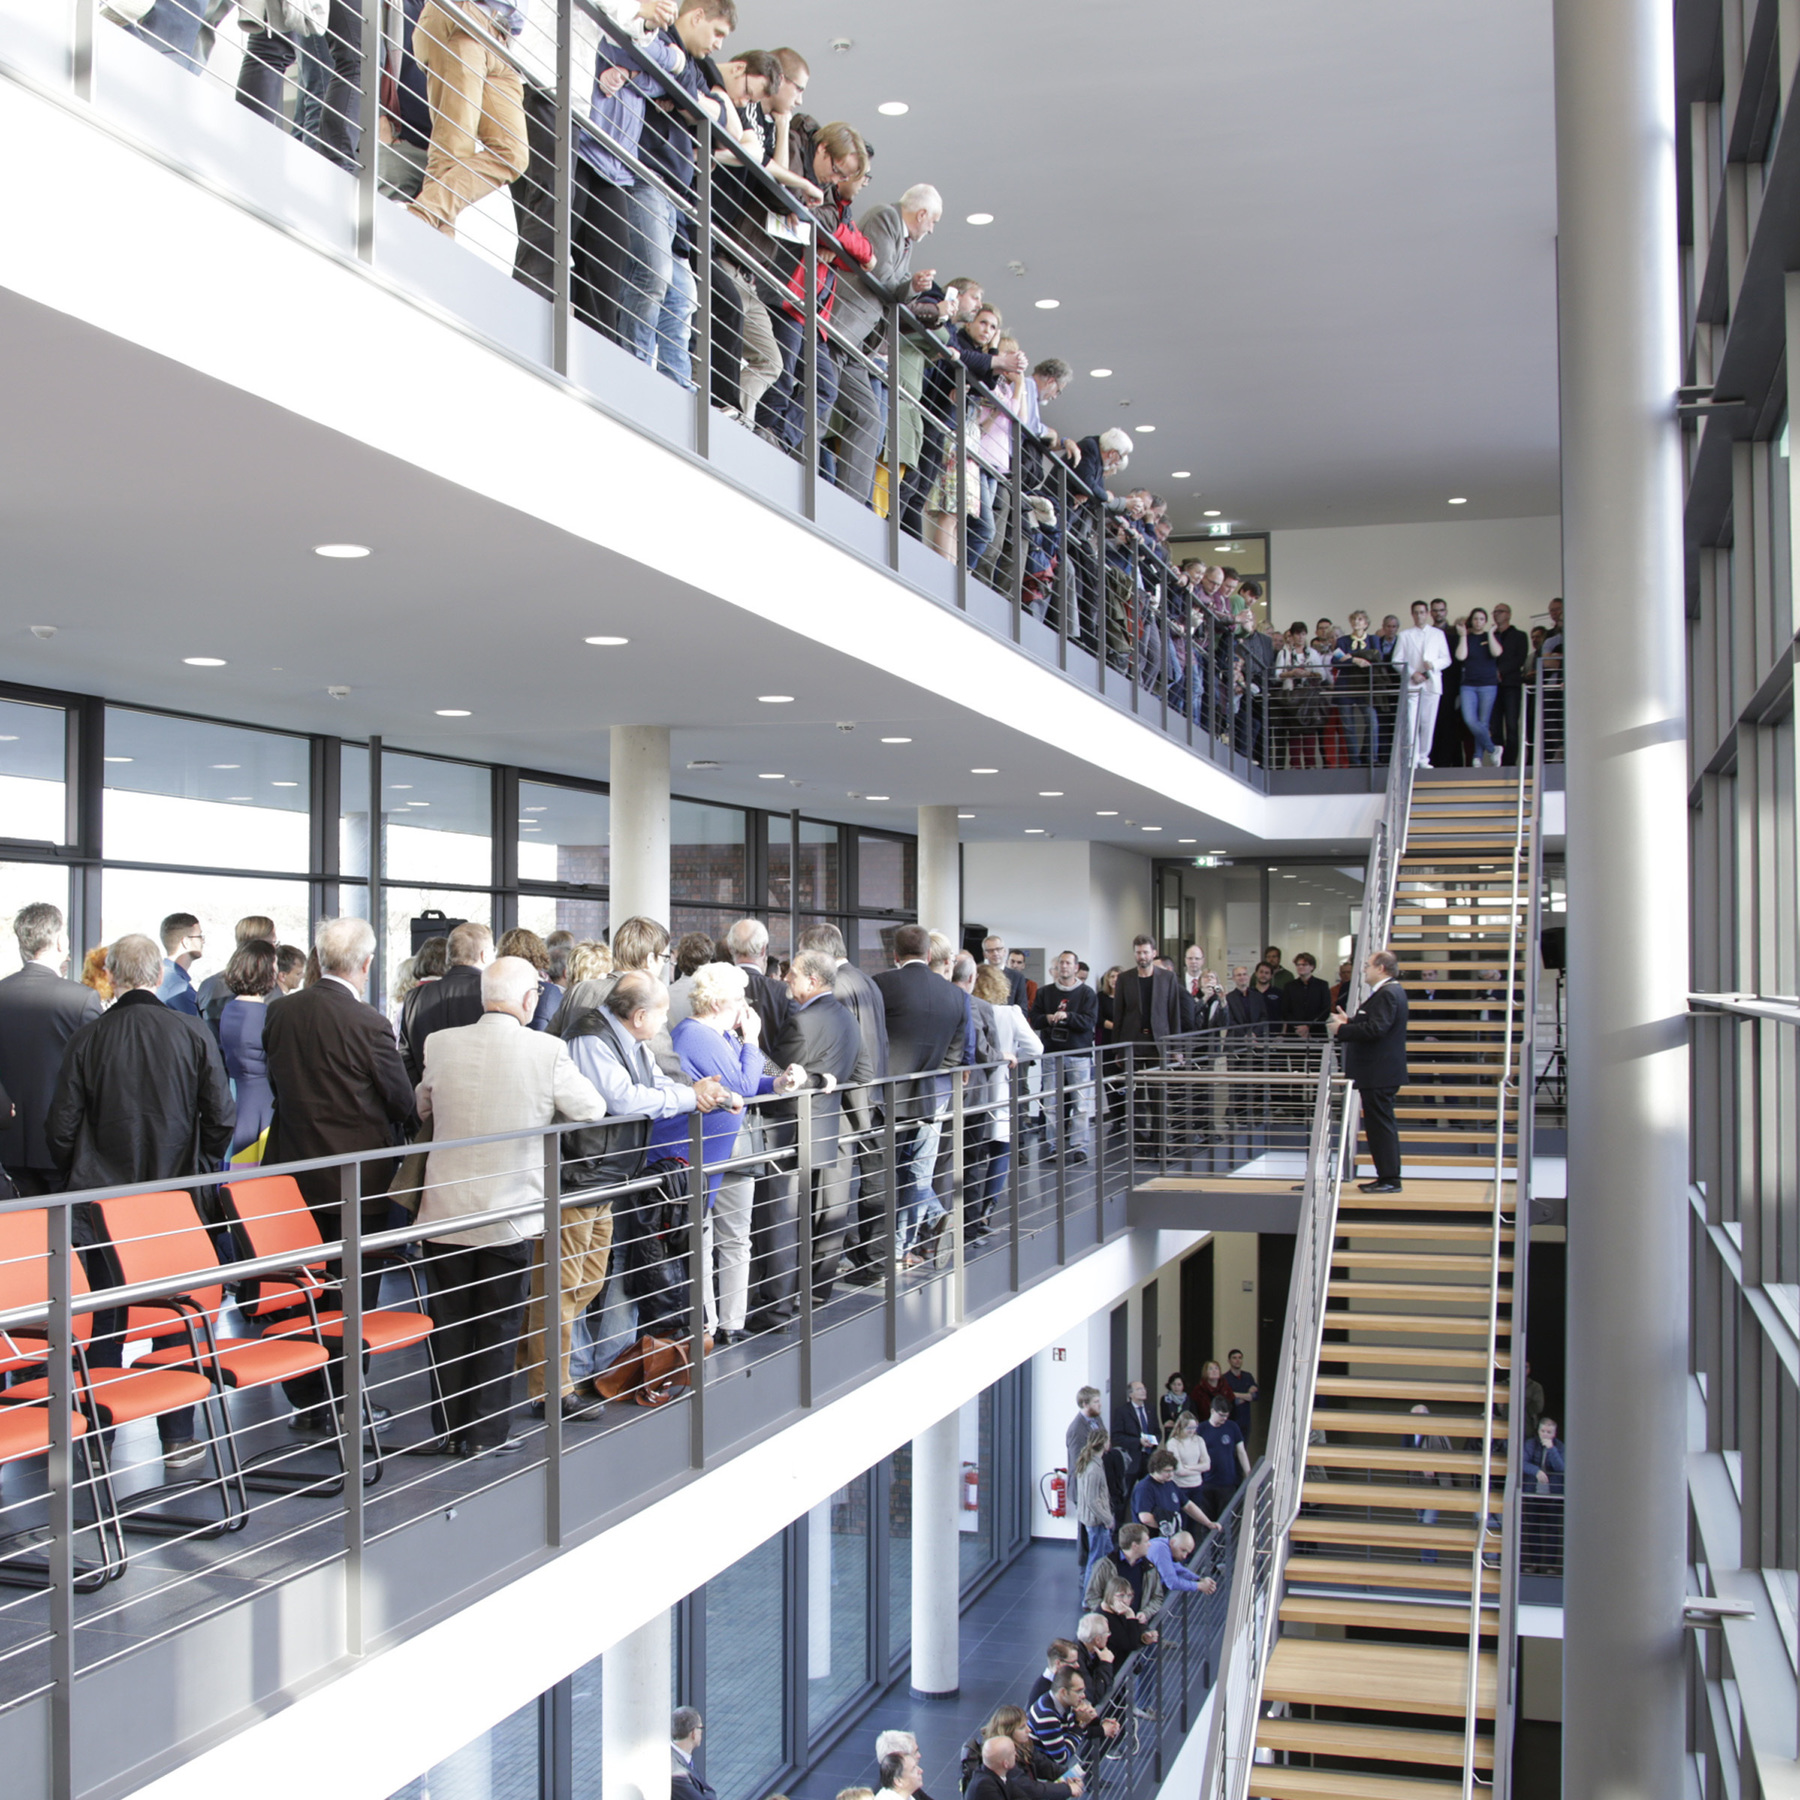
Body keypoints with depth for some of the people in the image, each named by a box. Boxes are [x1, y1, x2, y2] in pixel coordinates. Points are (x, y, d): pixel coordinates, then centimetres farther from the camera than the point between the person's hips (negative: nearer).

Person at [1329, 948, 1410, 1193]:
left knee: (1381, 1125, -8)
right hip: (1377, 1073, 11)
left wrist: (1342, 1030, -17)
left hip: (1379, 1074, -11)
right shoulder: (1388, 992, 17)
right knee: (1378, 1126, 14)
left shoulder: (1388, 994, -17)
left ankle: (1390, 1179, -5)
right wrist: (1349, 1024, 14)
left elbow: (1375, 1029, -26)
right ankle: (1386, 1176, 18)